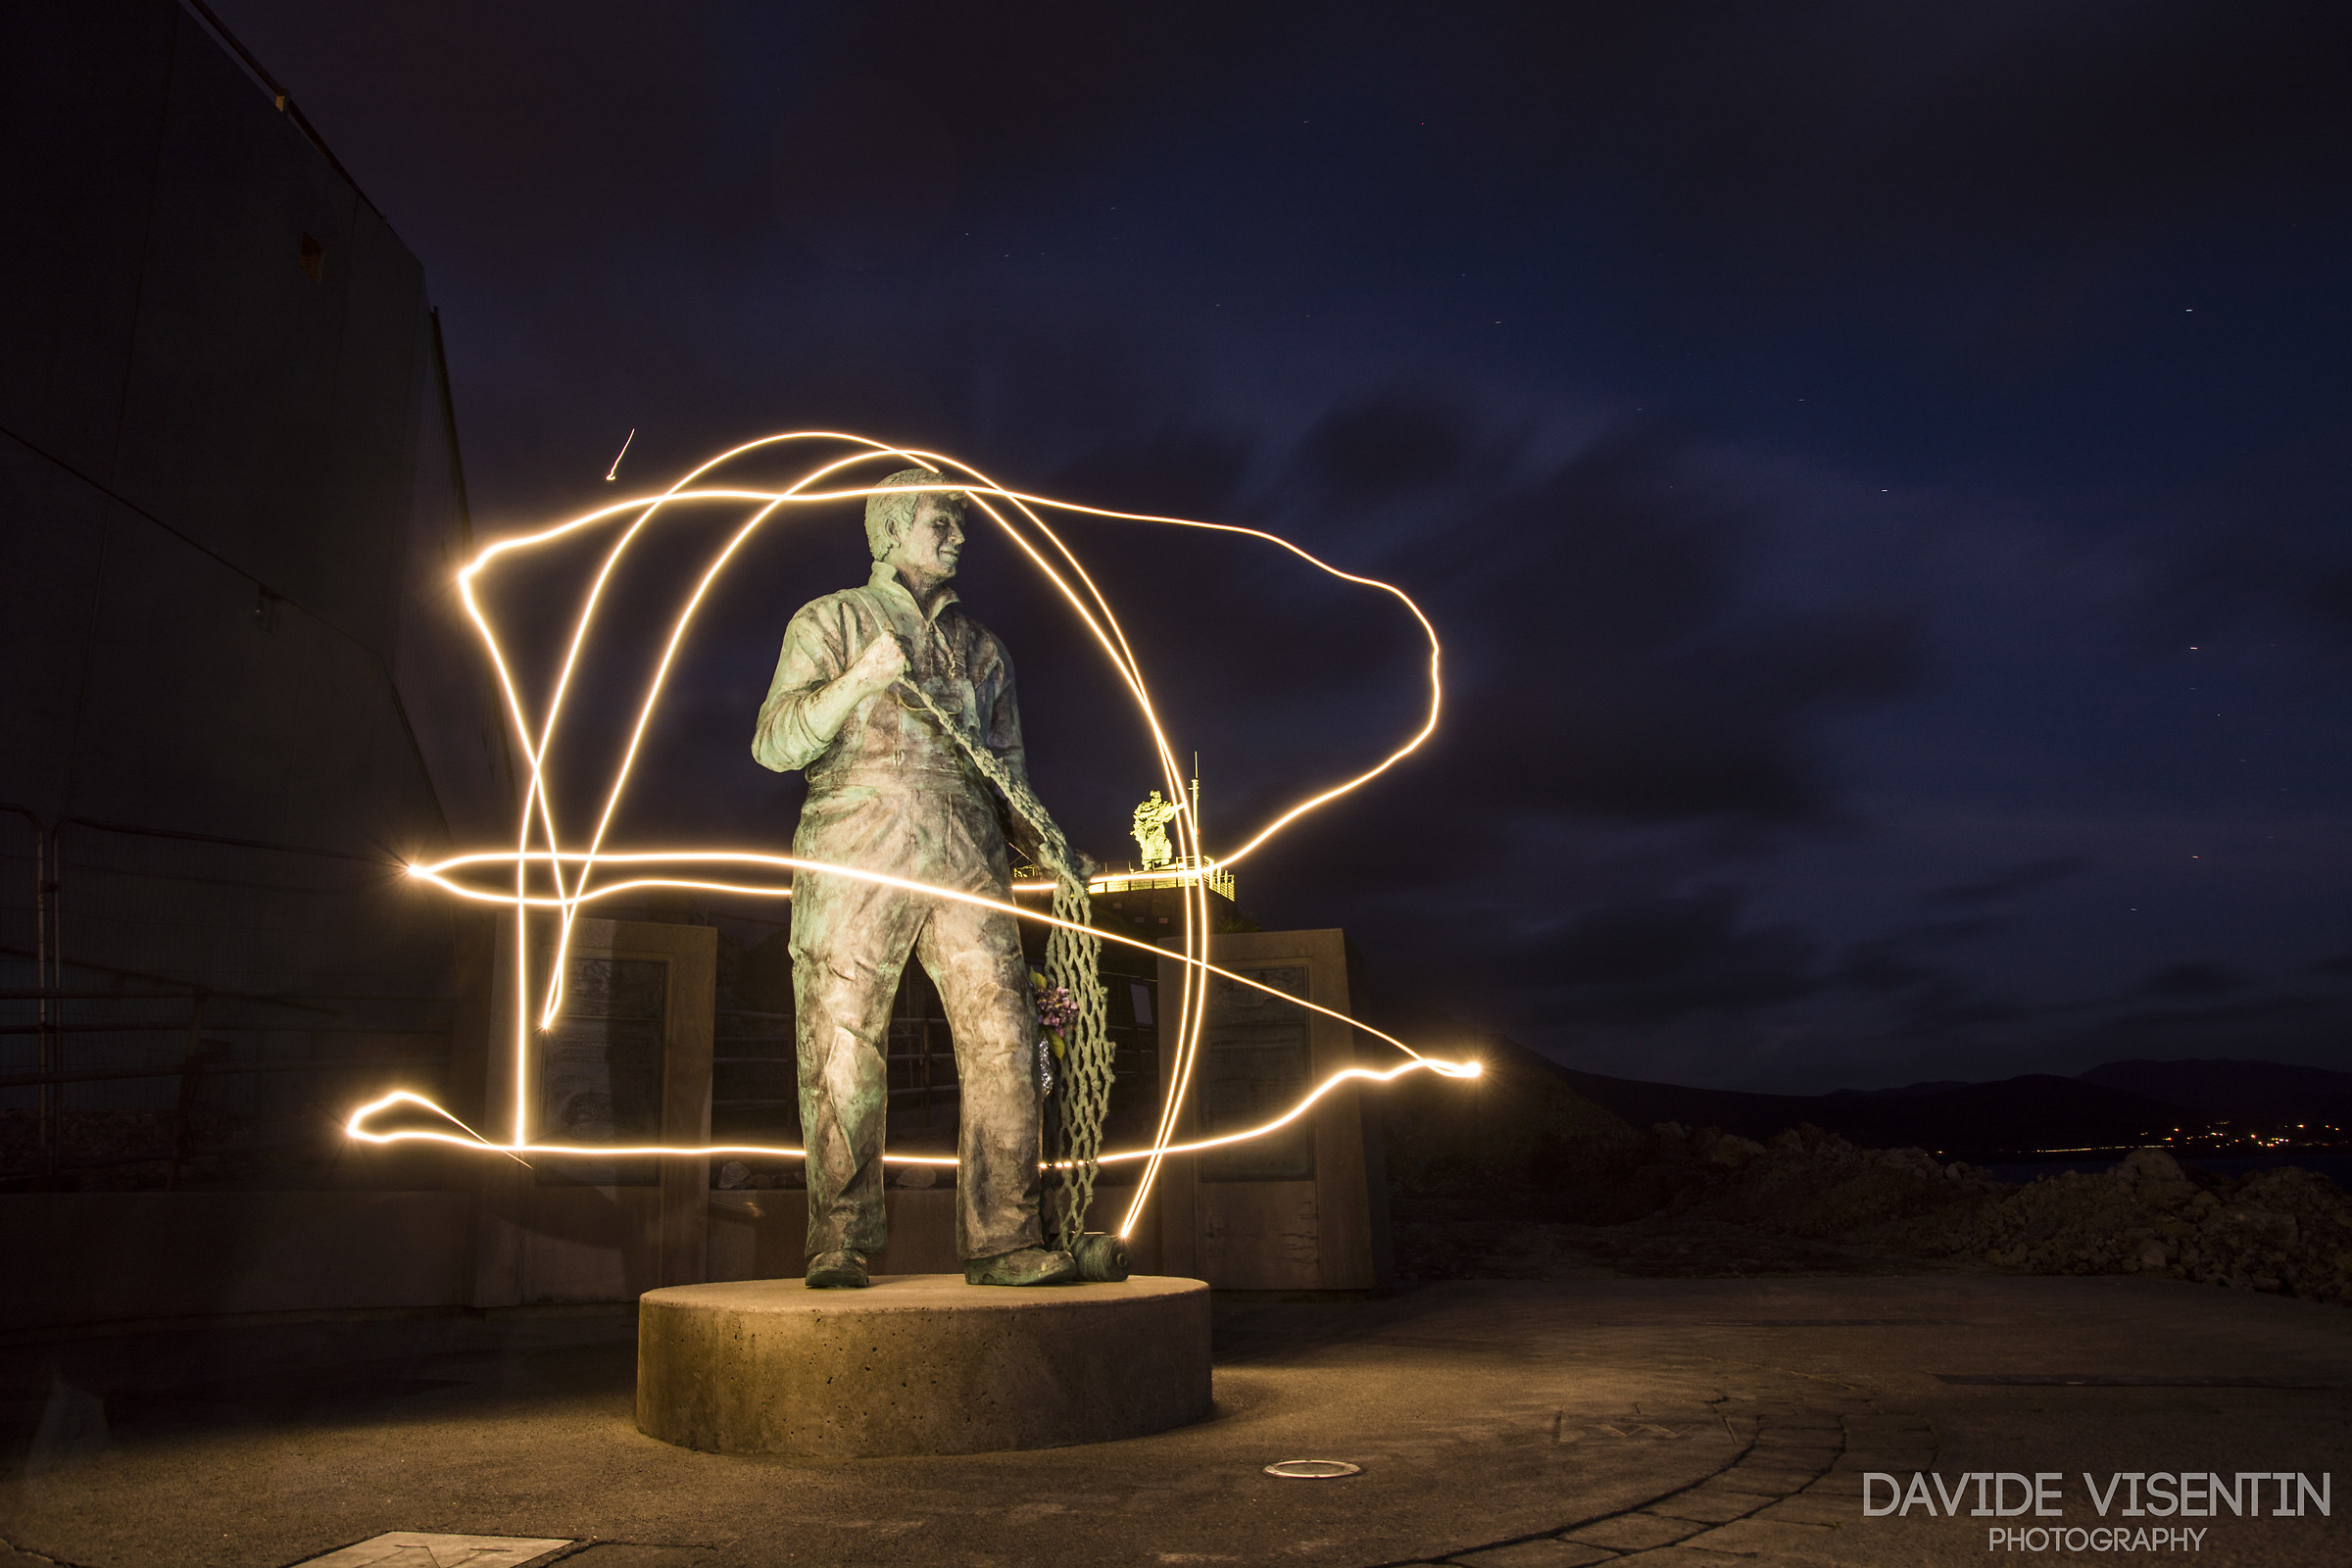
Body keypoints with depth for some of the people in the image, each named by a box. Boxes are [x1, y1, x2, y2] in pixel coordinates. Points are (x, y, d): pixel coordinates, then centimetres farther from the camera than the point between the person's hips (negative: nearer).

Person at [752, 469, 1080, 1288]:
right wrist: (857, 680, -14)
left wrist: (1043, 844, 6)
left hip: (966, 863, 3)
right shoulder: (830, 621, 12)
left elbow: (1008, 769, 24)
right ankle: (839, 1248, 7)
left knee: (1003, 1040, -9)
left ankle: (1003, 1241, -4)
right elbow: (774, 743, 0)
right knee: (843, 1057, -3)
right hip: (856, 861, -3)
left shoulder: (981, 646, 24)